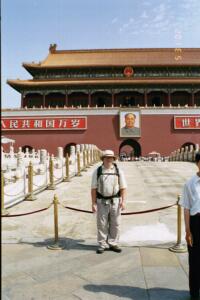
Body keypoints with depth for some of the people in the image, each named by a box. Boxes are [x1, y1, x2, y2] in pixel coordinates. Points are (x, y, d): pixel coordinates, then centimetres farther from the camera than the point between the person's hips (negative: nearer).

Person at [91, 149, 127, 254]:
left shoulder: (118, 171, 2)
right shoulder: (97, 171, -1)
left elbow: (123, 187, 2)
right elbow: (93, 188, -2)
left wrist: (123, 201, -7)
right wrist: (93, 203, -6)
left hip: (115, 201, 1)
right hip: (102, 202, -1)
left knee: (115, 224, 9)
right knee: (102, 224, 6)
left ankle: (113, 244, 24)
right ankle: (102, 245, 20)